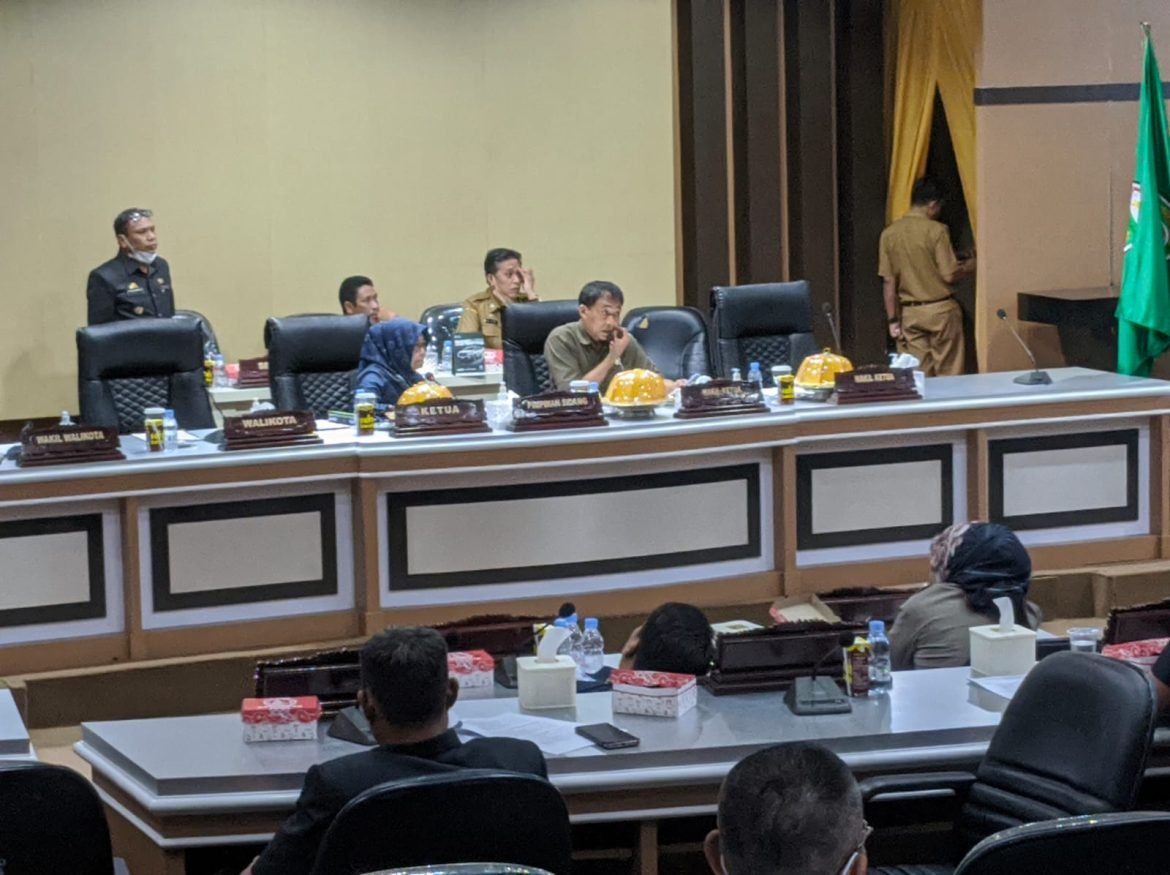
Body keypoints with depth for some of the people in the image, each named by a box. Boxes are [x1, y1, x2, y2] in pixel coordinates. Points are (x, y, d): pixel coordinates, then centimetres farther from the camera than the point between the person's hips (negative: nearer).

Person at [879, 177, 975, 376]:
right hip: (939, 309, -4)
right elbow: (950, 275, -12)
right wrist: (968, 267, 8)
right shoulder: (936, 230, -11)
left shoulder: (889, 233, 1)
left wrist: (892, 320, 5)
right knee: (948, 373, 4)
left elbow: (888, 281, 1)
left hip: (909, 313, 4)